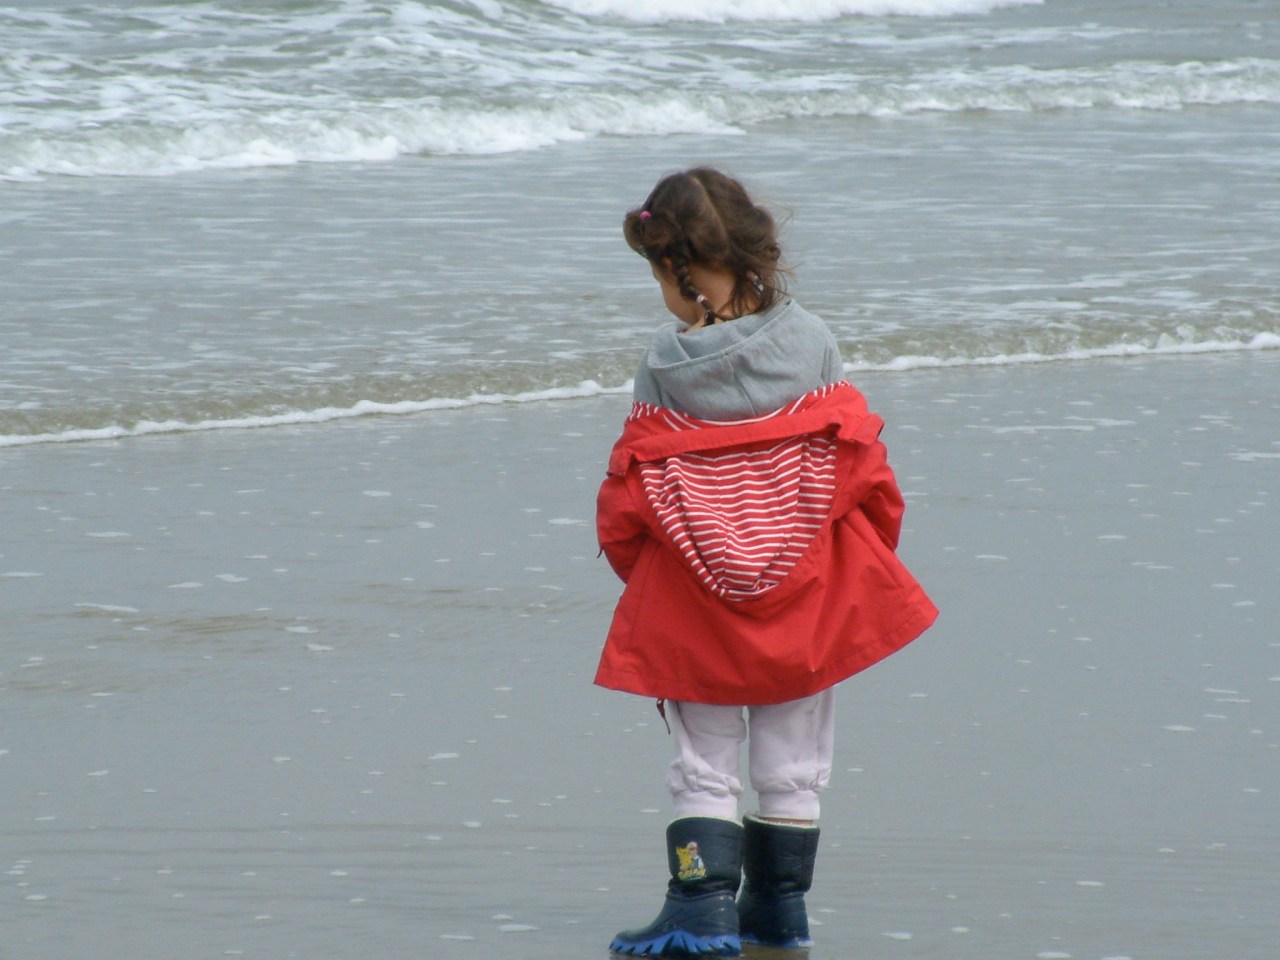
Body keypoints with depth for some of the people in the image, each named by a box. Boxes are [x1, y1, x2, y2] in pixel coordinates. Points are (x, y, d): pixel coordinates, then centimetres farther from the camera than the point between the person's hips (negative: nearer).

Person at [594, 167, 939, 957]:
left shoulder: (666, 366, -9)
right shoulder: (812, 342, -5)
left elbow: (631, 490, -4)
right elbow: (861, 463, -2)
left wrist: (635, 564, 13)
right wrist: (873, 554, 12)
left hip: (692, 597, -2)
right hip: (807, 593, 2)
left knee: (704, 760, 6)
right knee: (794, 757, 13)